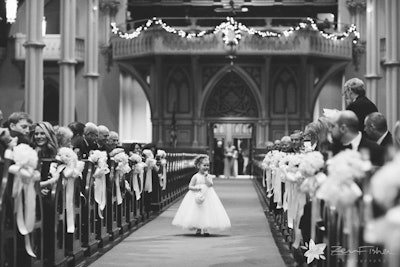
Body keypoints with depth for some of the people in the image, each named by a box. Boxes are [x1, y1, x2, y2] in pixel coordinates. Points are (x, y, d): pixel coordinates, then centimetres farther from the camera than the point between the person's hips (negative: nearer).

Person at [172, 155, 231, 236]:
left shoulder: (208, 177, 3)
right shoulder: (196, 177, -2)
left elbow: (210, 184, -14)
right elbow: (190, 186, -3)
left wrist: (206, 176, -16)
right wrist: (196, 188, -20)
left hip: (207, 195, 1)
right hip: (197, 196, -1)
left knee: (206, 213, -3)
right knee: (197, 213, 1)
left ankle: (206, 229, 3)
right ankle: (198, 229, 14)